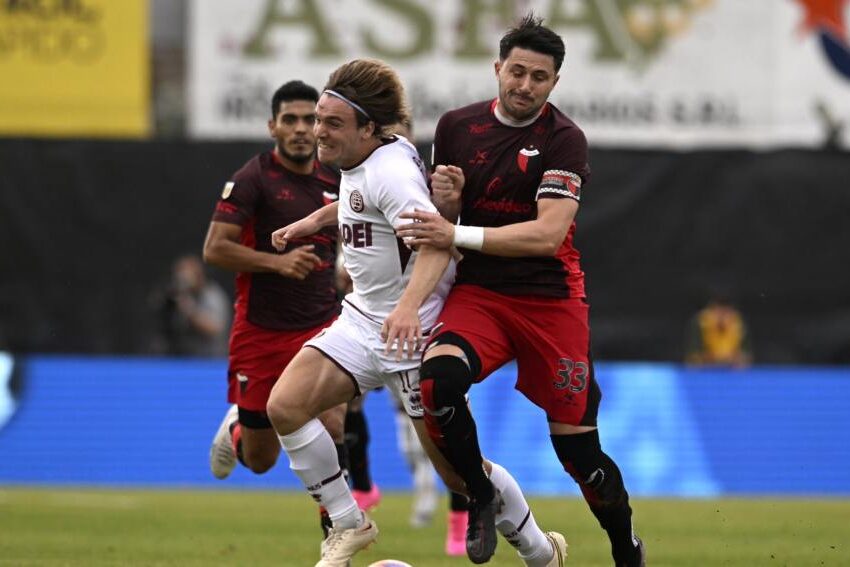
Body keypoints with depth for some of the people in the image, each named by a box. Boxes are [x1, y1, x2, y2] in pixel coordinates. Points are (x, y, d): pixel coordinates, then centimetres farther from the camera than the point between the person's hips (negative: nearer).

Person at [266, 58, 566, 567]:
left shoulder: (390, 170, -21)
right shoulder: (359, 165, 7)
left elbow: (436, 242, -34)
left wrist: (409, 305, -49)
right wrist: (317, 219, 33)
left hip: (414, 329, -9)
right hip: (362, 319, 9)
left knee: (457, 468, -2)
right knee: (285, 405, -12)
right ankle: (348, 525, 1)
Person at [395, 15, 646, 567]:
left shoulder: (563, 138, -9)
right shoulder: (456, 127, 4)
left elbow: (548, 234, -19)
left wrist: (458, 235, -24)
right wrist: (446, 200, -9)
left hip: (551, 299, -2)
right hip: (477, 293, 2)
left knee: (578, 447, -1)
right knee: (438, 378, -29)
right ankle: (481, 499, -8)